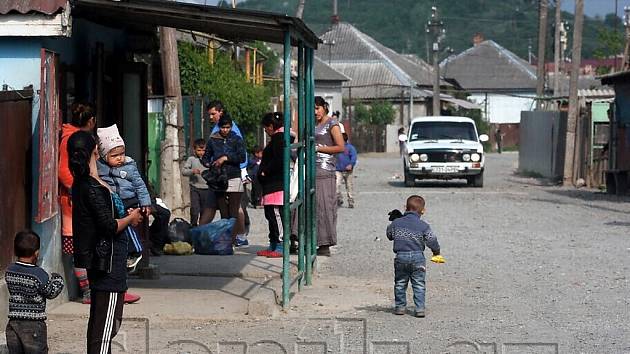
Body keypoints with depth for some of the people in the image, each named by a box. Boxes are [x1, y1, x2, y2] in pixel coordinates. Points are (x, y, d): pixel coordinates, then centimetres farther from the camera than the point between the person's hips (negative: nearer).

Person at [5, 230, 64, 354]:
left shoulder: (9, 271, 1)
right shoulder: (38, 275, -16)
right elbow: (51, 292, -4)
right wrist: (57, 279, 15)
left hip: (13, 324, 5)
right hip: (33, 325, -5)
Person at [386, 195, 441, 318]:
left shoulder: (396, 223, 0)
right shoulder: (423, 226, -5)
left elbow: (389, 235, 15)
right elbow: (432, 241, -5)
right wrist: (436, 251, 15)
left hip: (401, 256, 1)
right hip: (417, 257, -1)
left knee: (400, 283, 15)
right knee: (419, 285, 4)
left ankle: (400, 306, 19)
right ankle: (420, 308, -1)